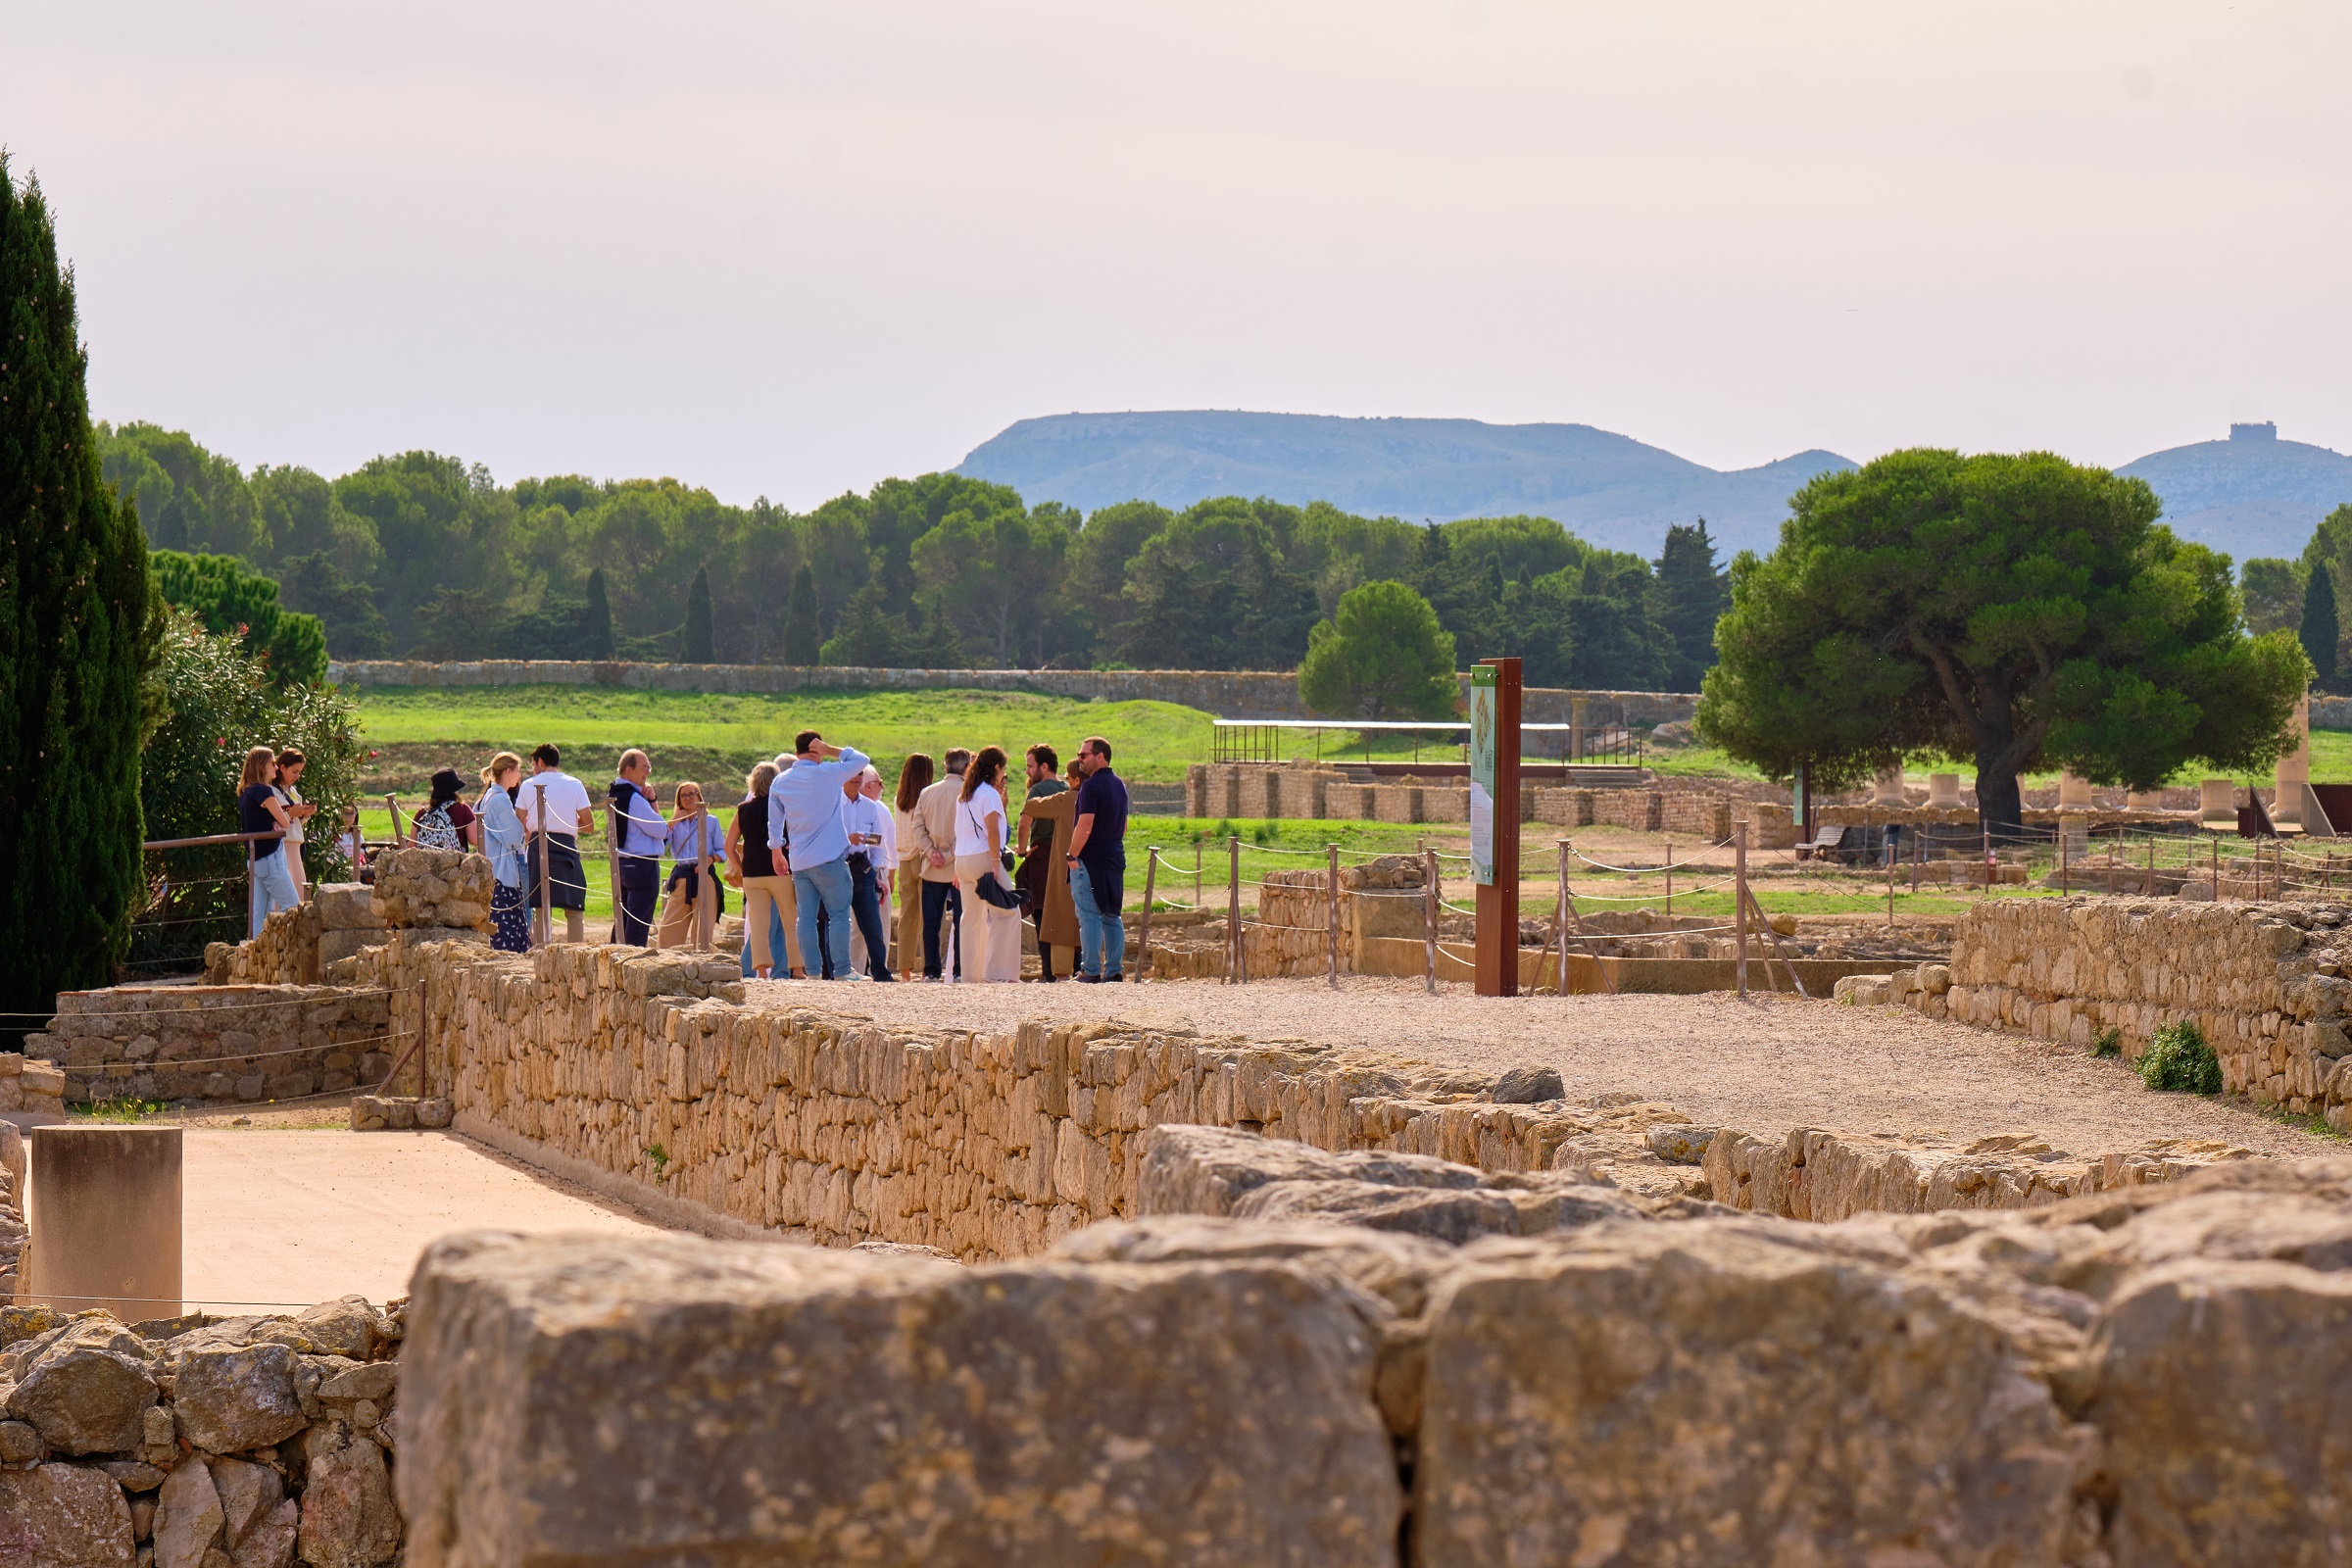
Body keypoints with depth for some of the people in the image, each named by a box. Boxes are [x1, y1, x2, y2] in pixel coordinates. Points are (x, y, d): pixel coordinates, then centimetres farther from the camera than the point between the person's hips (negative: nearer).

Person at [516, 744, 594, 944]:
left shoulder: (528, 785, 6)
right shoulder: (574, 785, 4)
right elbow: (589, 825, 3)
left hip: (538, 846, 1)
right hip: (566, 847, -1)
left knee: (541, 908, 5)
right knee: (574, 909, 2)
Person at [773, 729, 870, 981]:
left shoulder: (779, 784, 8)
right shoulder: (828, 774, -6)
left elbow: (774, 825, 14)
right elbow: (860, 759, 4)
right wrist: (830, 751, 3)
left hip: (799, 863, 5)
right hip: (829, 857, -5)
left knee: (807, 917, 5)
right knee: (839, 914, -2)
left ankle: (812, 969, 1)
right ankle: (841, 970, -8)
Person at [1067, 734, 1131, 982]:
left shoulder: (1091, 786, -14)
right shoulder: (1119, 785, 14)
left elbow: (1084, 827, -20)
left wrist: (1072, 856, -12)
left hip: (1091, 859, -8)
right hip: (1115, 857, 8)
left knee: (1089, 916, -5)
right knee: (1111, 915, 11)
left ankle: (1091, 970, -6)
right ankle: (1115, 969, 10)